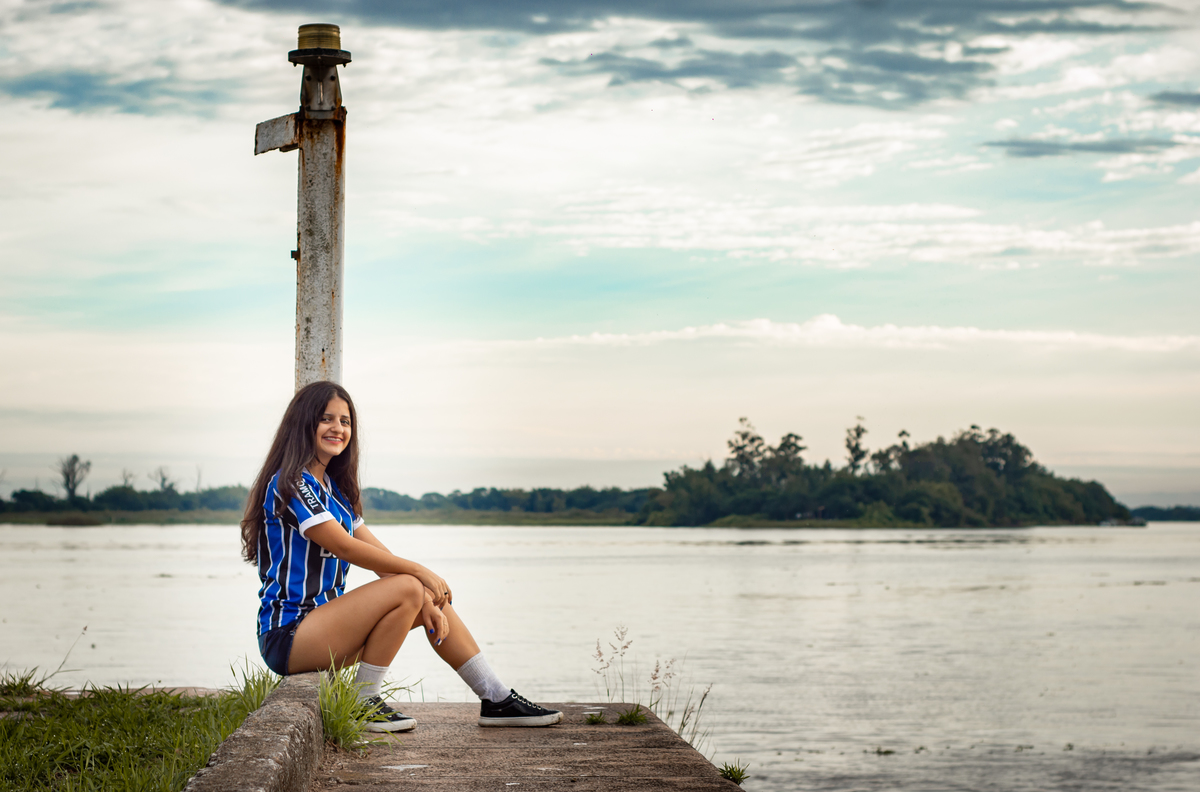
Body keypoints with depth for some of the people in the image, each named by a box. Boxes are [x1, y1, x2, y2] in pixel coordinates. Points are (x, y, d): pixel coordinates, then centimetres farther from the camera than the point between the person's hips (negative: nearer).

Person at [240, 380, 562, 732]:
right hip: (288, 634, -9)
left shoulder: (333, 489, 17)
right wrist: (418, 571, -15)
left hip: (323, 618, 9)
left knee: (431, 601, 8)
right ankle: (364, 704, -15)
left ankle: (498, 700, 13)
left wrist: (425, 599, -2)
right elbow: (345, 547, -19)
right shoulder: (290, 484, -12)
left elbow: (379, 554, 11)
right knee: (406, 590, -23)